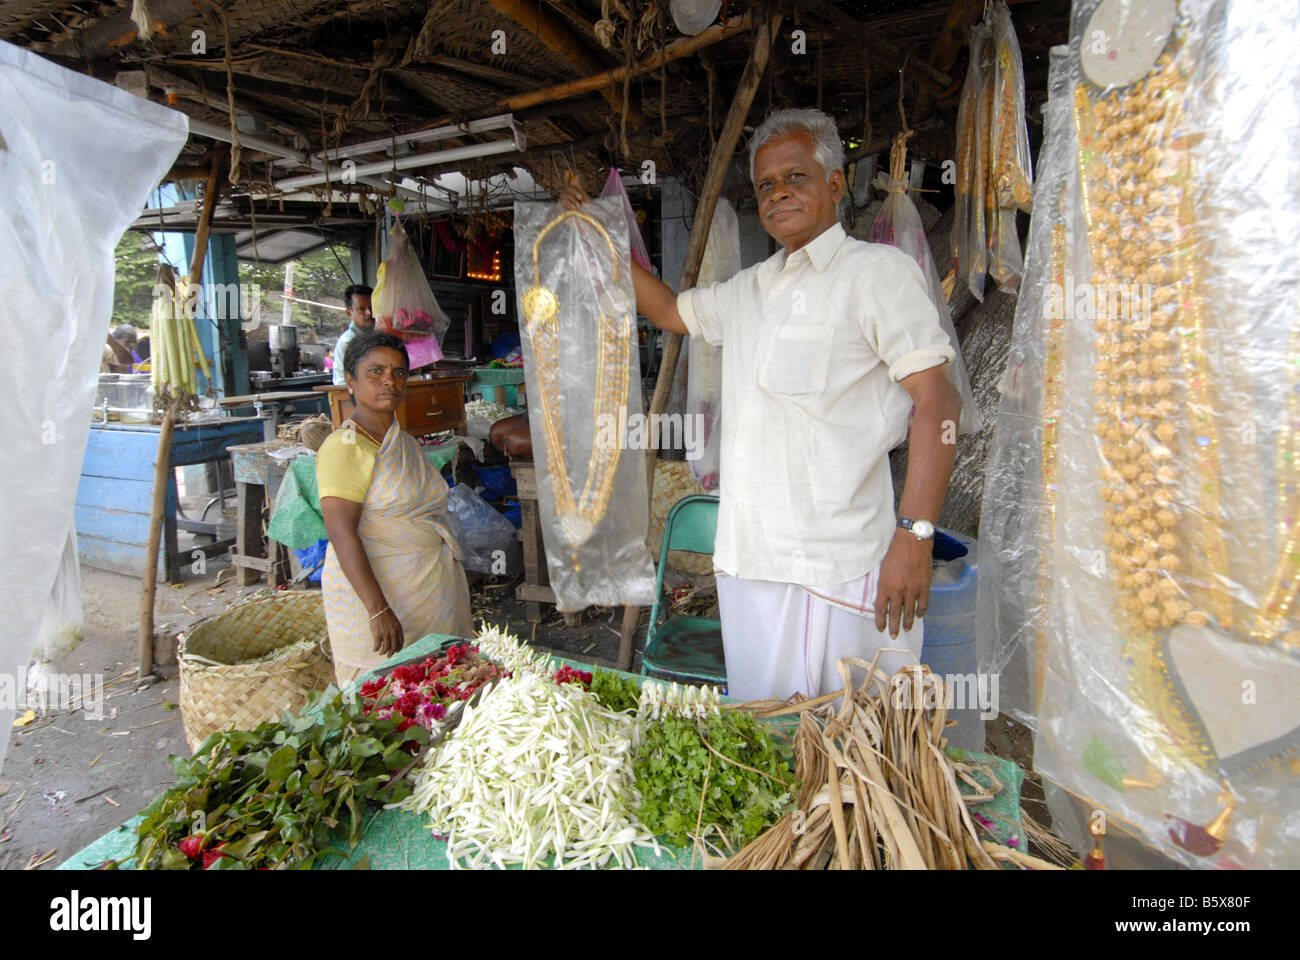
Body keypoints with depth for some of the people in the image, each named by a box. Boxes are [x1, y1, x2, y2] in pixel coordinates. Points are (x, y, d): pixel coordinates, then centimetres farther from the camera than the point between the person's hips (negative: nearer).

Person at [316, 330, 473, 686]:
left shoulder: (405, 442, 14)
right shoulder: (344, 447, -12)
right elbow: (342, 535, -20)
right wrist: (379, 610, -26)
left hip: (432, 587, 8)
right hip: (374, 589, -8)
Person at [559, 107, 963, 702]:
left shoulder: (877, 270, -3)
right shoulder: (748, 288, 18)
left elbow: (938, 402, -11)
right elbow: (667, 310, 34)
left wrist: (914, 535, -19)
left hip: (838, 565, -6)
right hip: (747, 562, 7)